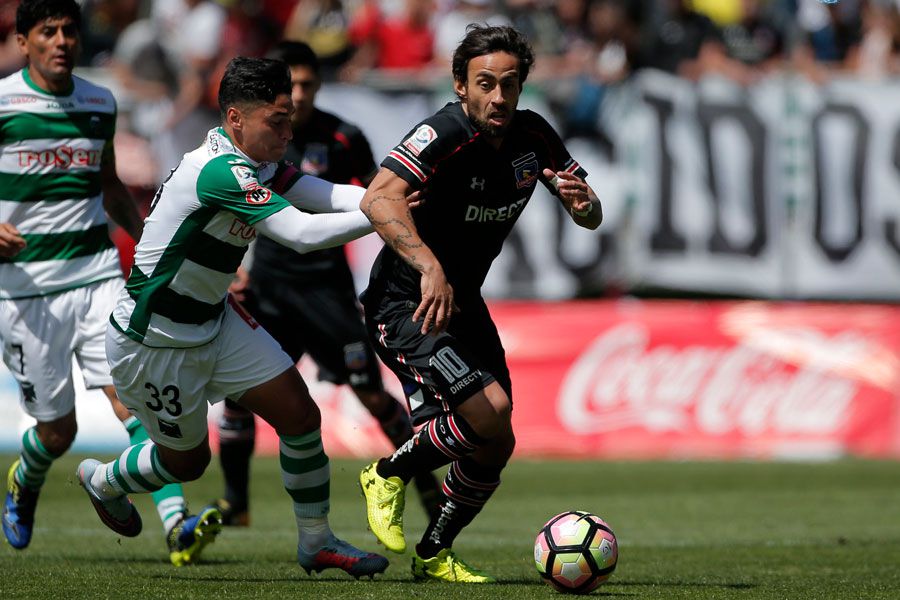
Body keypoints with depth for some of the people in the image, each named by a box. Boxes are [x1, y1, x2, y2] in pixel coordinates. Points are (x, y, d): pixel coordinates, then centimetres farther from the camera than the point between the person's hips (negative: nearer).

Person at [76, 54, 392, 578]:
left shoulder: (256, 164, -1)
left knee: (300, 415, -1)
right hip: (153, 340, -9)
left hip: (214, 320, 9)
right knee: (188, 460, 12)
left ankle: (316, 541, 14)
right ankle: (103, 481, 44)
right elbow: (300, 232, -36)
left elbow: (328, 195, -10)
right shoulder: (220, 172, -31)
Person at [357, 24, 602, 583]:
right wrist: (430, 268, -52)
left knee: (495, 444, 5)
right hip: (405, 303, -8)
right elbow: (379, 198, -40)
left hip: (464, 303, 8)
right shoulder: (445, 133, -25)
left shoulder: (534, 137, -2)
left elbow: (593, 217, 4)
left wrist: (583, 202, -21)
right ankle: (389, 474, 3)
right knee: (486, 416, -23)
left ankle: (435, 553, 26)